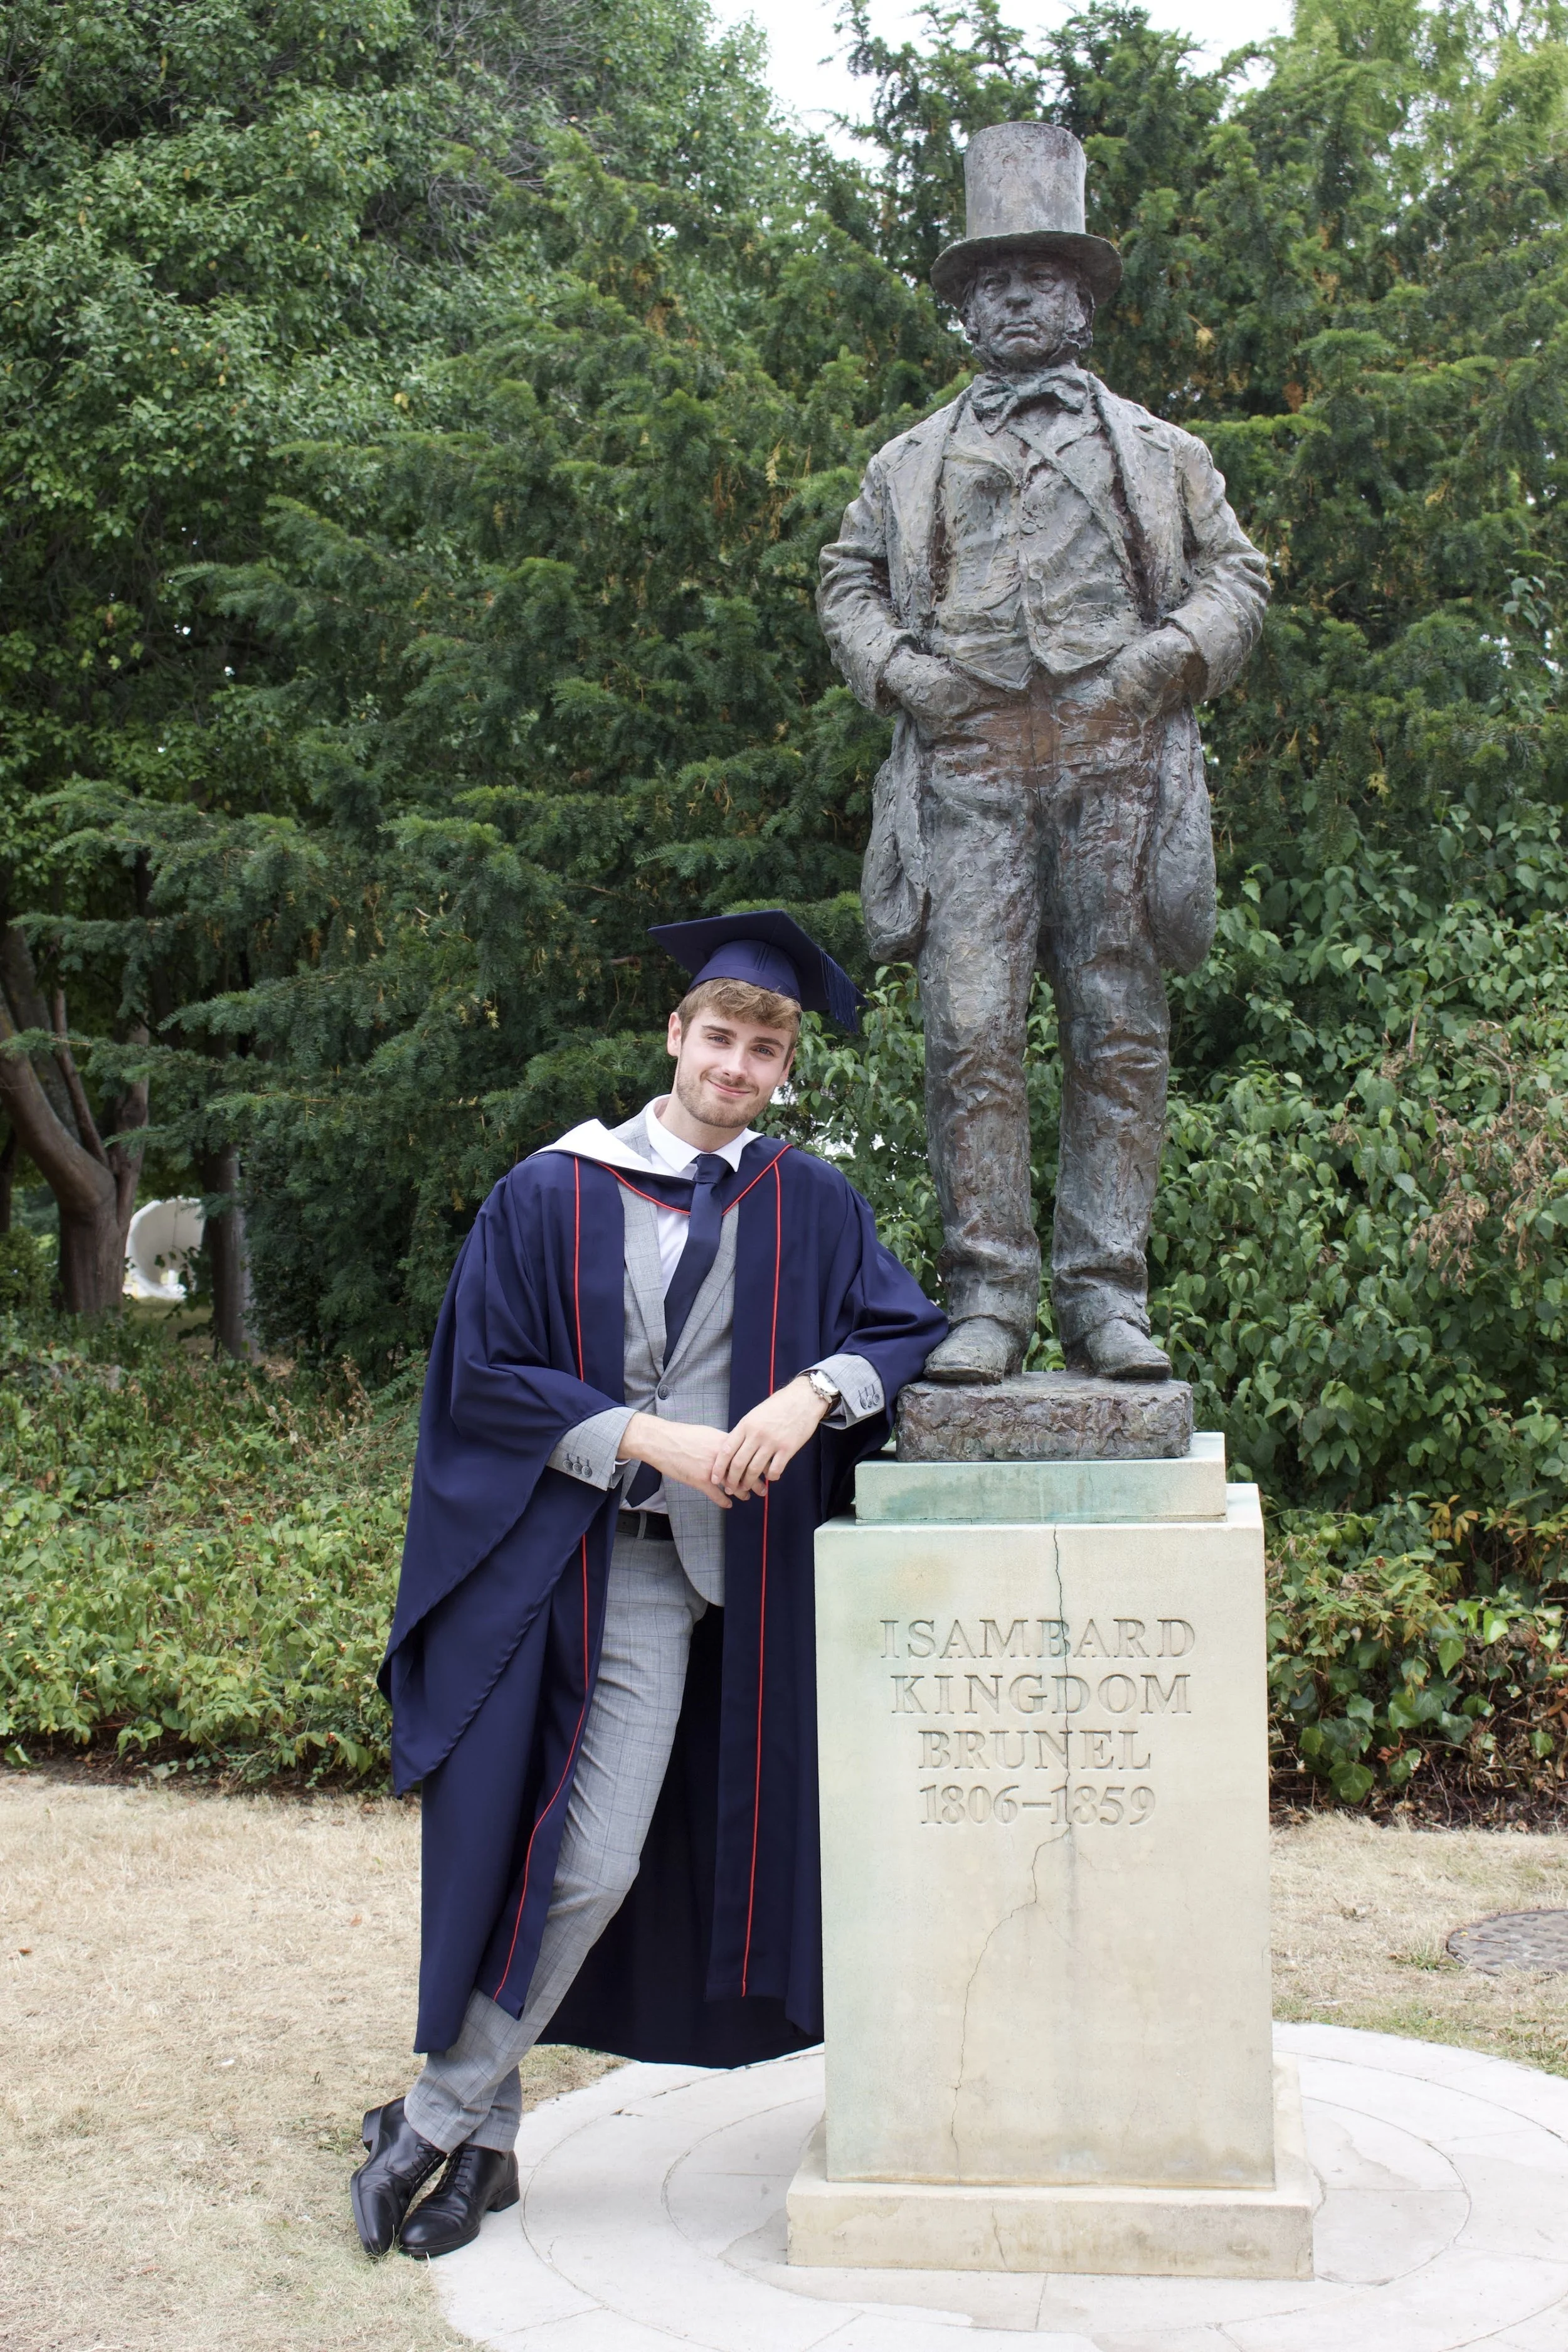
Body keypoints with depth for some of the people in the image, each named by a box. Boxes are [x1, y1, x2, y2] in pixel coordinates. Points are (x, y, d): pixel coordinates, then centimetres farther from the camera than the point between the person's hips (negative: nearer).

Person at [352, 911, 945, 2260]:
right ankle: (482, 2134, 18)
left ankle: (446, 2124, 16)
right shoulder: (551, 1198, 0)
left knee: (594, 1866, -1)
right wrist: (650, 1438, -13)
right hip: (549, 1561, -1)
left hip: (685, 1575, 2)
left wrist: (815, 1389, -18)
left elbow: (914, 1329, 1)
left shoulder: (811, 1207, 7)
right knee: (532, 1849, -1)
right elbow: (486, 1379, -3)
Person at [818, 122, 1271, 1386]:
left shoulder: (1161, 453, 20)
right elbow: (849, 579, 21)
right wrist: (896, 668, 2)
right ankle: (988, 1298, -6)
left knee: (1120, 1032, -3)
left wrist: (1170, 655, -3)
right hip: (969, 762, 0)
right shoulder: (913, 461, 21)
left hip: (1118, 760, 0)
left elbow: (1237, 576, 17)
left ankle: (1108, 1296, 1)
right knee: (971, 1030, -10)